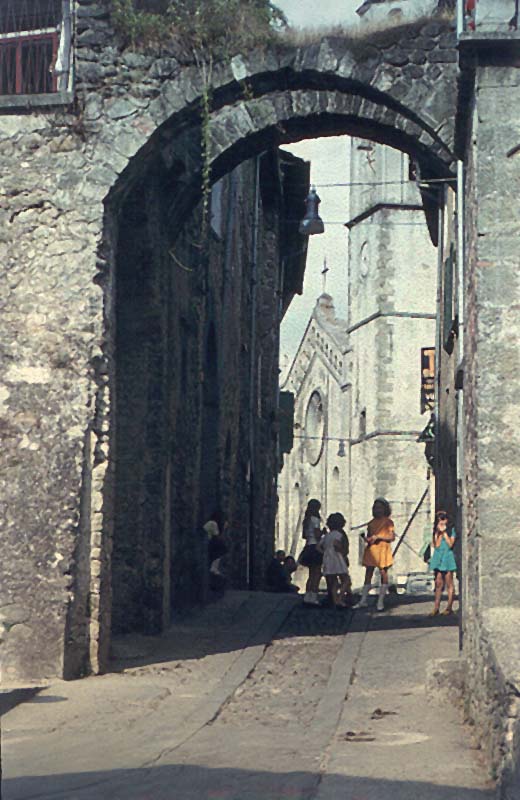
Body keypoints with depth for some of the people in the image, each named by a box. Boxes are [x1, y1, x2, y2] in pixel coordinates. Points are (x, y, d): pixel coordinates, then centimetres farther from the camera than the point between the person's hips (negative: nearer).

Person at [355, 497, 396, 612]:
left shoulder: (388, 522, 1)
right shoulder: (372, 522, 17)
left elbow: (392, 537, -6)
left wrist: (378, 537, -15)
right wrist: (367, 539, -1)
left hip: (383, 550, -5)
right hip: (371, 550, 5)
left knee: (383, 574, -3)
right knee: (368, 575, 3)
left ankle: (381, 602, 1)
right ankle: (364, 600, 5)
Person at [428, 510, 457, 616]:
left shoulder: (451, 531, 0)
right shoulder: (436, 532, 6)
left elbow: (450, 544, -10)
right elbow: (436, 545, -4)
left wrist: (445, 533, -10)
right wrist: (440, 533, -8)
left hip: (448, 557, -2)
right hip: (438, 558, 2)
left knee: (449, 583, 0)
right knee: (438, 583, 4)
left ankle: (449, 607, 5)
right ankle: (436, 607, 6)